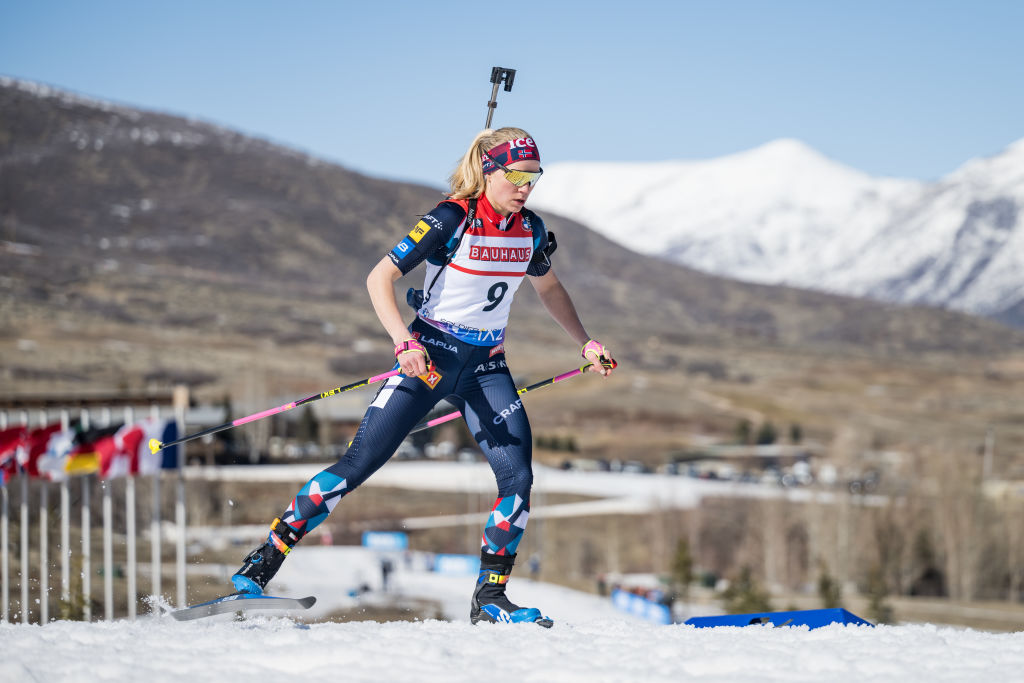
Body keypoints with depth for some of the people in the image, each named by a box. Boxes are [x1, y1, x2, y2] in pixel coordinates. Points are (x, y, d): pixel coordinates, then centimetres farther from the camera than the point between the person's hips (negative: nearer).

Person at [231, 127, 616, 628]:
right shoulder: (451, 220, -16)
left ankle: (489, 600, 2)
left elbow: (549, 288, 23)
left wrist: (585, 343, 19)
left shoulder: (530, 230, 2)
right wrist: (404, 343, -28)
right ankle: (263, 562, -4)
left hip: (486, 367, 5)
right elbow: (379, 278, -17)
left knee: (518, 477, -10)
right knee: (359, 464, -11)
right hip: (429, 357, -5)